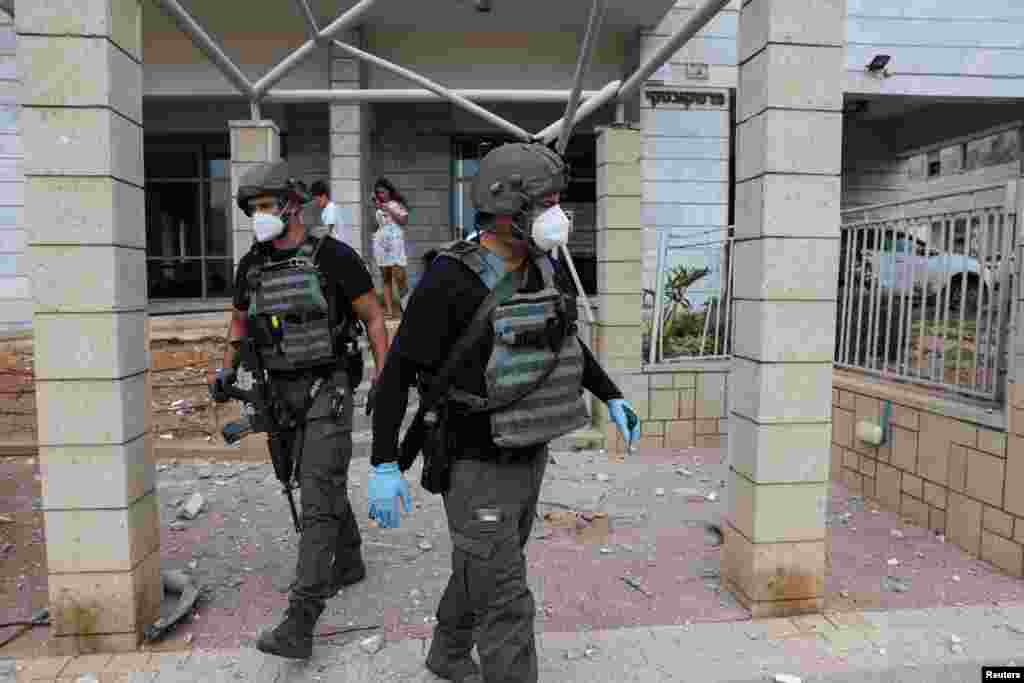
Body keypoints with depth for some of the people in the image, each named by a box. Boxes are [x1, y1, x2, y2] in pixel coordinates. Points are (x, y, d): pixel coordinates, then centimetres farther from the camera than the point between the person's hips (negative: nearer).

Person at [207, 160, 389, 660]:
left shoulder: (334, 257, -11)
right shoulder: (252, 266, 5)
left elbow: (374, 318, -6)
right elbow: (240, 324, 20)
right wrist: (225, 373, 4)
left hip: (328, 390, -6)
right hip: (282, 392, 7)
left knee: (319, 497, -12)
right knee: (319, 482, 19)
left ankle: (300, 623, -13)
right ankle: (349, 563, 40)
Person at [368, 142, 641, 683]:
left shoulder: (546, 271, -1)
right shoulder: (448, 282, -22)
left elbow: (564, 339, 16)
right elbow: (398, 370, -16)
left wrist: (612, 398, 17)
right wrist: (384, 466, -19)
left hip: (526, 457, 7)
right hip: (475, 468, -7)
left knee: (484, 571, 24)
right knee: (507, 604, -3)